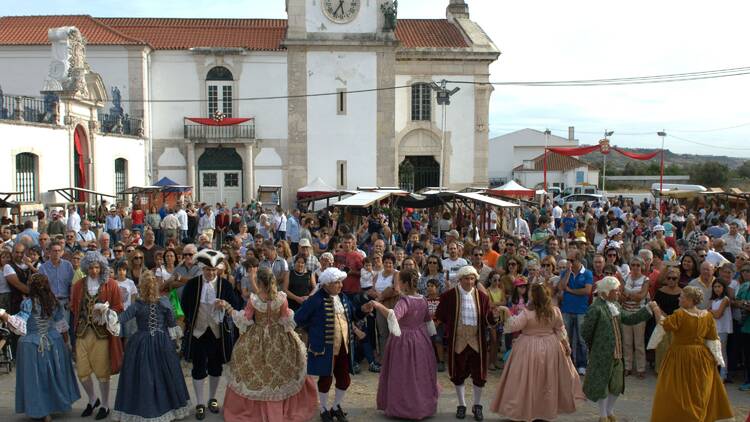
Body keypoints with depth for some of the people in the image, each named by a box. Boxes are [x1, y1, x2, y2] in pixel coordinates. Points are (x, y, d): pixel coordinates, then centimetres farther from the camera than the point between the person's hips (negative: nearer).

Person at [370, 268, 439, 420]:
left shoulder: (404, 301, -21)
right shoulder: (423, 300, 1)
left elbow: (394, 316, -40)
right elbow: (428, 321, 10)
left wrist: (379, 306, -38)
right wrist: (428, 338, 20)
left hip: (403, 341, -7)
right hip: (420, 341, 7)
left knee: (403, 376, 6)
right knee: (420, 374, 18)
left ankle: (403, 408, 16)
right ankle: (424, 405, 29)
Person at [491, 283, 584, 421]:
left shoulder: (527, 313, -23)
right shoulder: (555, 311, -7)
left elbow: (512, 326, -21)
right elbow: (560, 330, 3)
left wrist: (507, 313, -16)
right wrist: (566, 345, 14)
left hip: (530, 349, -4)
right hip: (550, 348, 4)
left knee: (527, 381, 6)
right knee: (548, 380, 19)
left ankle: (521, 410, 13)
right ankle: (548, 408, 33)